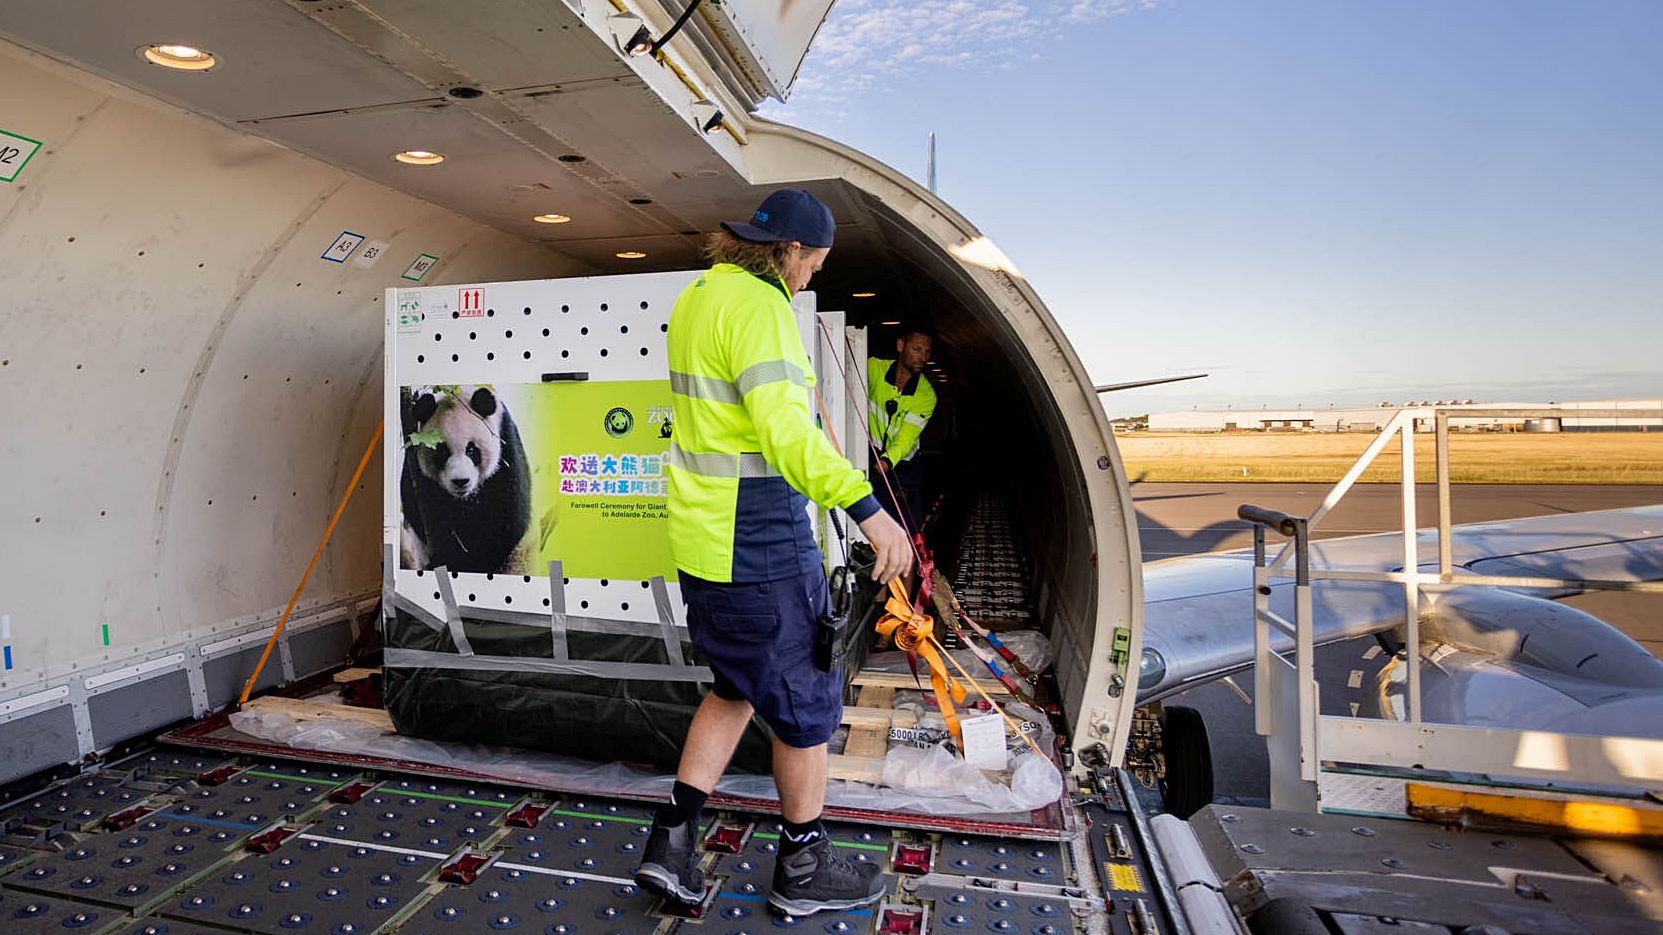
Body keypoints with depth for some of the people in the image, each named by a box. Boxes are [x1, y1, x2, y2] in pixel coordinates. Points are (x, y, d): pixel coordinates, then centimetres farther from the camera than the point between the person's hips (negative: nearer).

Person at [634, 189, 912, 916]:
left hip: (702, 531, 10)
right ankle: (803, 867, 27)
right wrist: (866, 508, -37)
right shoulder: (759, 306, -17)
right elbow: (783, 428, -32)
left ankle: (671, 842, 23)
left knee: (739, 686, 23)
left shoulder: (694, 298, 12)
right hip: (757, 540, -9)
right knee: (805, 698, 8)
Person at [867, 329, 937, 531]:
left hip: (902, 462, 1)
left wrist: (887, 461, -41)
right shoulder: (873, 368, -10)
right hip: (871, 454, -1)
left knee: (909, 527, -1)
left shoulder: (927, 395, -12)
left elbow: (906, 438, -21)